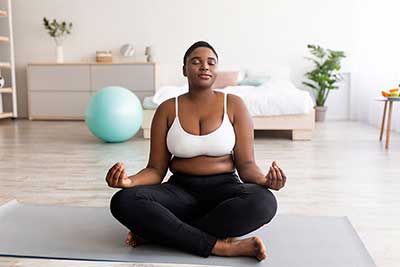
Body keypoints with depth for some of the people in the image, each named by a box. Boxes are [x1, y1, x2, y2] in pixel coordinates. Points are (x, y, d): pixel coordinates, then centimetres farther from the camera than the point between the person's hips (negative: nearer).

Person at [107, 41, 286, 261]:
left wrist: (264, 180, -25)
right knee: (124, 201, -28)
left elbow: (245, 164, -1)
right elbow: (156, 169, 2)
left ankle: (158, 231, -22)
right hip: (180, 191, 1)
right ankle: (221, 246, -27)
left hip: (223, 189, 0)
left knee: (264, 202, -34)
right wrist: (130, 181, -20)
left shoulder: (234, 105, 0)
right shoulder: (167, 109, 3)